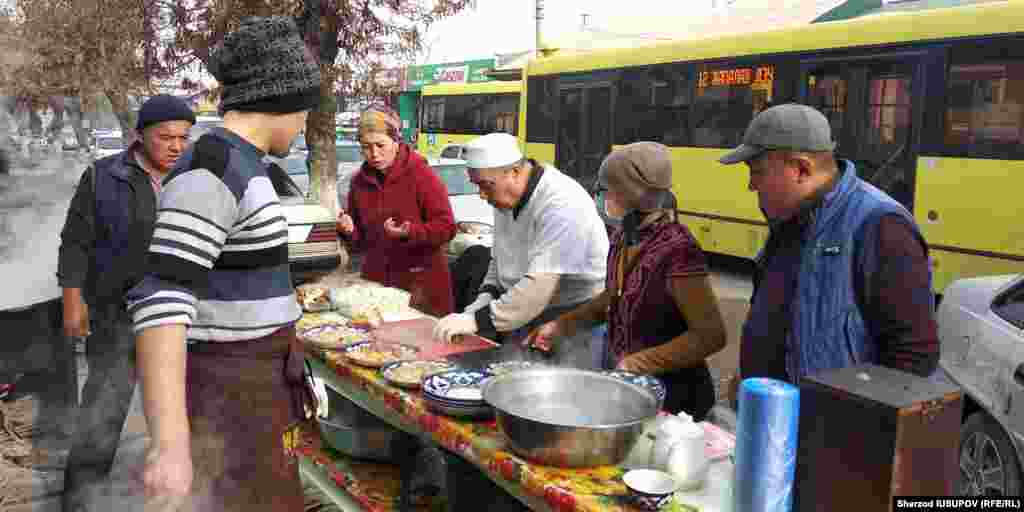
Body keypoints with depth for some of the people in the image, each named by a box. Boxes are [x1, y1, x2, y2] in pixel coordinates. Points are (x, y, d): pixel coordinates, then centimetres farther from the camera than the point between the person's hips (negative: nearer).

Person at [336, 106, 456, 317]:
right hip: (376, 281, 4)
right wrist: (349, 232, -6)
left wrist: (409, 233, -26)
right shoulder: (360, 181, 7)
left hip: (422, 283, -4)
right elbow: (360, 241, 15)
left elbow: (446, 228, -12)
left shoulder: (422, 175, -8)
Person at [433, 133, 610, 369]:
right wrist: (483, 301, 1)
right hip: (524, 315, 8)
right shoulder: (506, 198, 4)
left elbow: (539, 285, -30)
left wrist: (479, 320, -28)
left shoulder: (562, 205, -25)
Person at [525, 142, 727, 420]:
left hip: (670, 393, -7)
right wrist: (562, 325, 8)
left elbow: (711, 336, -23)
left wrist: (637, 364, -24)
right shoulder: (623, 237, -1)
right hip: (624, 382, 7)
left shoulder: (676, 249, -25)